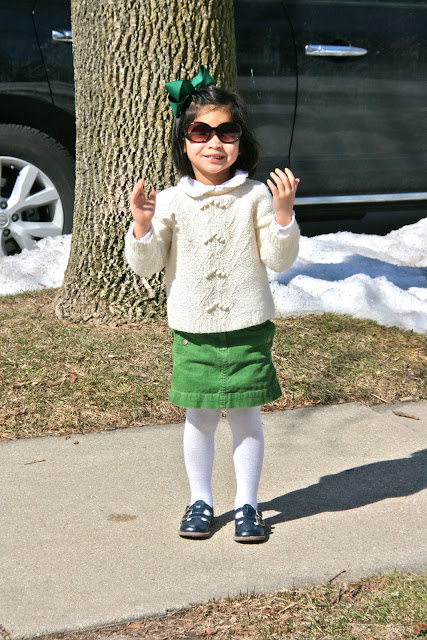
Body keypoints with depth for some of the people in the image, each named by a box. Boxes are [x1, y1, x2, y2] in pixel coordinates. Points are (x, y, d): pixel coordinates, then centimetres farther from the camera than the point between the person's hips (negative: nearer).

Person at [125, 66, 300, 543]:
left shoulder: (255, 197, -4)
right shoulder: (170, 202, -2)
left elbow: (279, 260, -5)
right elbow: (144, 265, 0)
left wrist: (283, 213, -17)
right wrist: (142, 226, -16)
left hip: (247, 328, -1)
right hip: (192, 331, 1)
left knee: (246, 415, 7)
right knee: (198, 418, 9)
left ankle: (247, 504, 21)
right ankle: (200, 500, 26)